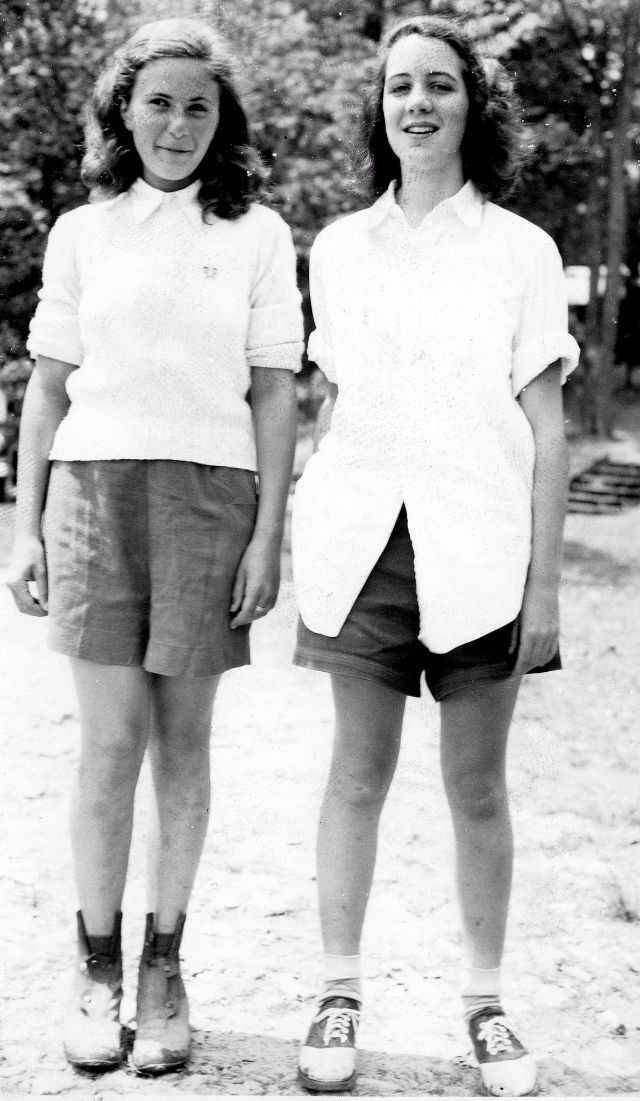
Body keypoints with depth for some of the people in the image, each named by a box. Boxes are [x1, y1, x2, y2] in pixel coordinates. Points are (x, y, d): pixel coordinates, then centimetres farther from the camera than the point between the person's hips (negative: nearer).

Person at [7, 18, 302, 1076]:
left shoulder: (257, 234, 7)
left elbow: (274, 393, 4)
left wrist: (268, 534, -2)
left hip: (211, 495, 0)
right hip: (95, 487, 1)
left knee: (183, 741, 5)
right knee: (111, 740, -2)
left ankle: (164, 964, 17)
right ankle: (97, 967, 11)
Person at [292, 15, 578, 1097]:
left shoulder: (520, 251, 3)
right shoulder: (339, 247, 10)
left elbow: (545, 427, 1)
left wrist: (544, 584, -4)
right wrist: (306, 532, 8)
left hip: (476, 544, -2)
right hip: (362, 538, 2)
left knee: (478, 785, 4)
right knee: (358, 772, 6)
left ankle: (484, 1001, 17)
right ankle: (339, 990, 17)